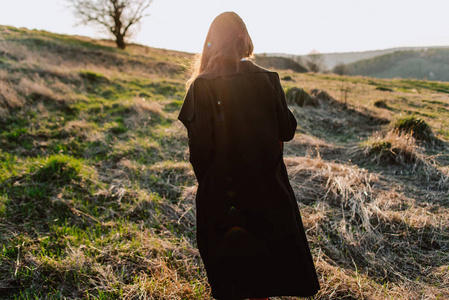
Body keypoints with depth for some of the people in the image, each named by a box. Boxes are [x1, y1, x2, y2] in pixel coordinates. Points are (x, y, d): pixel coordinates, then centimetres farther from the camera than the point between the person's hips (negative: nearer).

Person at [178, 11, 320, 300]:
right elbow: (287, 131, -3)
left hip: (220, 190, -2)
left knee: (226, 257, 18)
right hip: (267, 188, 2)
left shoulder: (202, 86, -14)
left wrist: (205, 181, 0)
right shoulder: (268, 80, -8)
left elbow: (200, 144, -16)